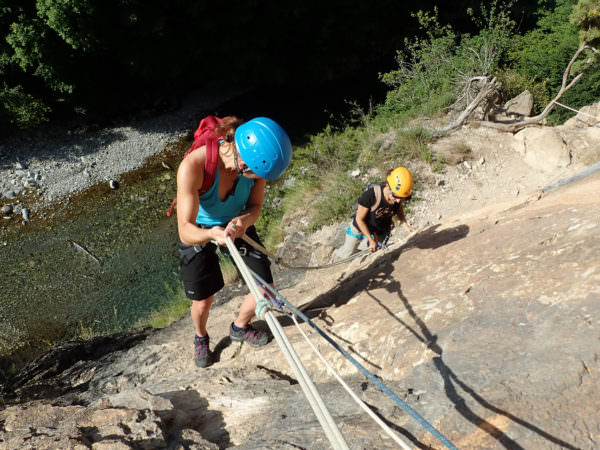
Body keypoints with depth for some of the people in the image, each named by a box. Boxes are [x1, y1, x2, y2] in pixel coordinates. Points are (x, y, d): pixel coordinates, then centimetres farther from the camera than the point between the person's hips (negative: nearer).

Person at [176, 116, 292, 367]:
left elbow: (255, 205, -12)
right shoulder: (193, 166, -40)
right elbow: (185, 231, -37)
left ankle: (239, 328, 37)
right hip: (198, 232, -3)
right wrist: (211, 234, -59)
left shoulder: (257, 160, -27)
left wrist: (244, 220, -35)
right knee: (202, 301, 4)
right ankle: (201, 338, 42)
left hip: (237, 224, 4)